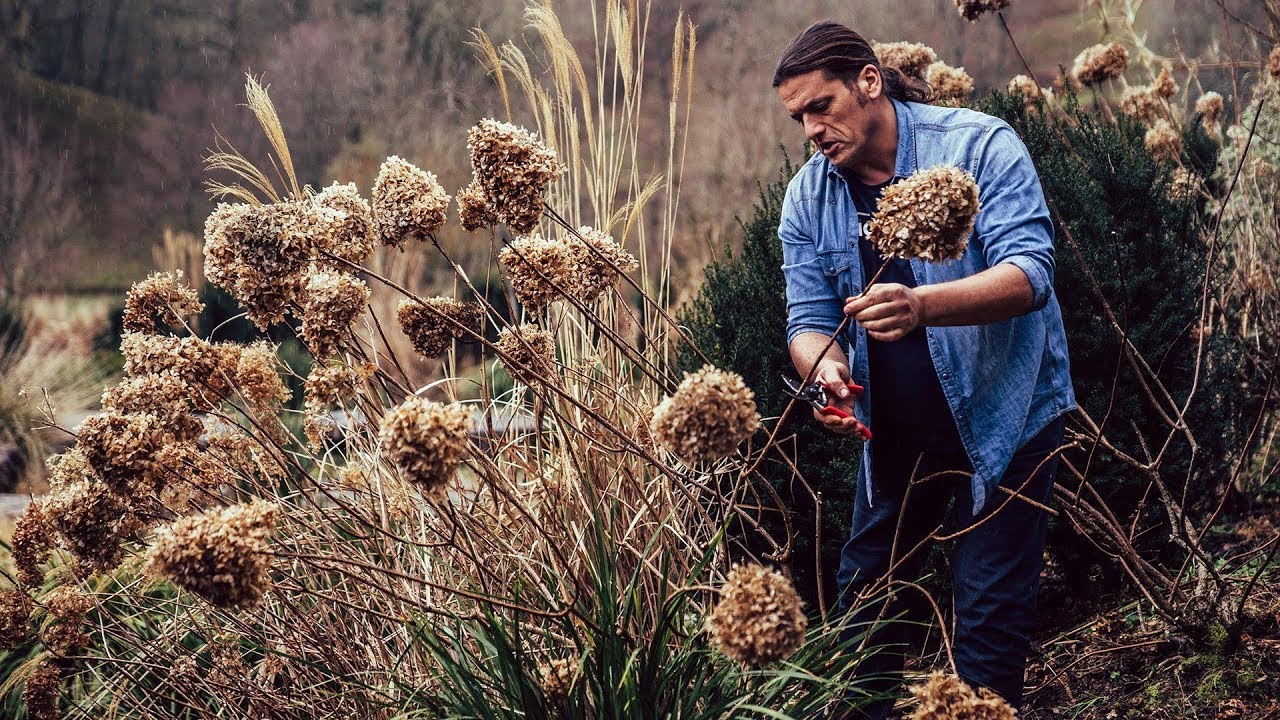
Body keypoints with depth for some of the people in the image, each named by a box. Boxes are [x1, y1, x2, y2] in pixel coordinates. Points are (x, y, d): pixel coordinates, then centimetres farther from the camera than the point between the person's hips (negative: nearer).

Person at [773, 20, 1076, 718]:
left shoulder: (979, 145, -18)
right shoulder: (808, 198, -3)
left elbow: (1030, 274, -27)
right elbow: (810, 318, -2)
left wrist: (922, 305, -46)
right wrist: (826, 371, -28)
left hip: (1002, 415, -5)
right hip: (894, 427, 5)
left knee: (990, 609, -3)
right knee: (866, 588, 13)